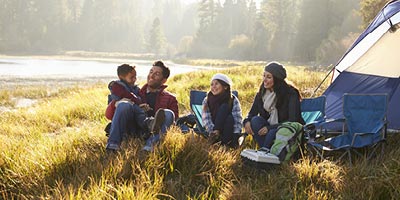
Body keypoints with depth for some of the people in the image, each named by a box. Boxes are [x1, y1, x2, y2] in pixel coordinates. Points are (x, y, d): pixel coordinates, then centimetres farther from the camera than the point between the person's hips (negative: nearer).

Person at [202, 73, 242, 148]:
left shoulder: (233, 100, -6)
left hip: (228, 131, -1)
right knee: (224, 107, -23)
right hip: (213, 130, 1)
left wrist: (235, 137, -29)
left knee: (230, 119, -34)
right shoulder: (207, 101, -2)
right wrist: (213, 131, -31)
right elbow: (206, 120, -12)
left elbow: (238, 121, -15)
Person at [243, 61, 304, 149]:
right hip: (269, 128, 6)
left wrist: (270, 127, -26)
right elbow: (252, 113, 4)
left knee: (272, 133, -36)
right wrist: (247, 121, -20)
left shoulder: (291, 94, -14)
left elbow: (293, 121, -19)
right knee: (255, 120, -23)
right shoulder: (261, 94, 3)